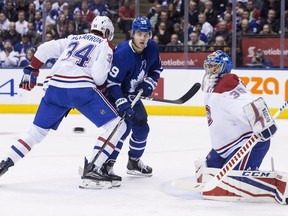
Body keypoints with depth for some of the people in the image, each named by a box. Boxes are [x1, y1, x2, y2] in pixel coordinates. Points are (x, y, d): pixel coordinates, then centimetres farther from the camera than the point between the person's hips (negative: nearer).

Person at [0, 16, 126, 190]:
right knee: (117, 126, 1)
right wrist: (99, 85, 16)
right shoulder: (105, 45, 11)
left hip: (55, 87, 6)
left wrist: (31, 71, 27)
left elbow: (44, 49, 18)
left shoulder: (73, 39, 27)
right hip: (82, 88, -6)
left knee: (38, 130, 22)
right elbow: (98, 74, -5)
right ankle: (92, 170, -11)